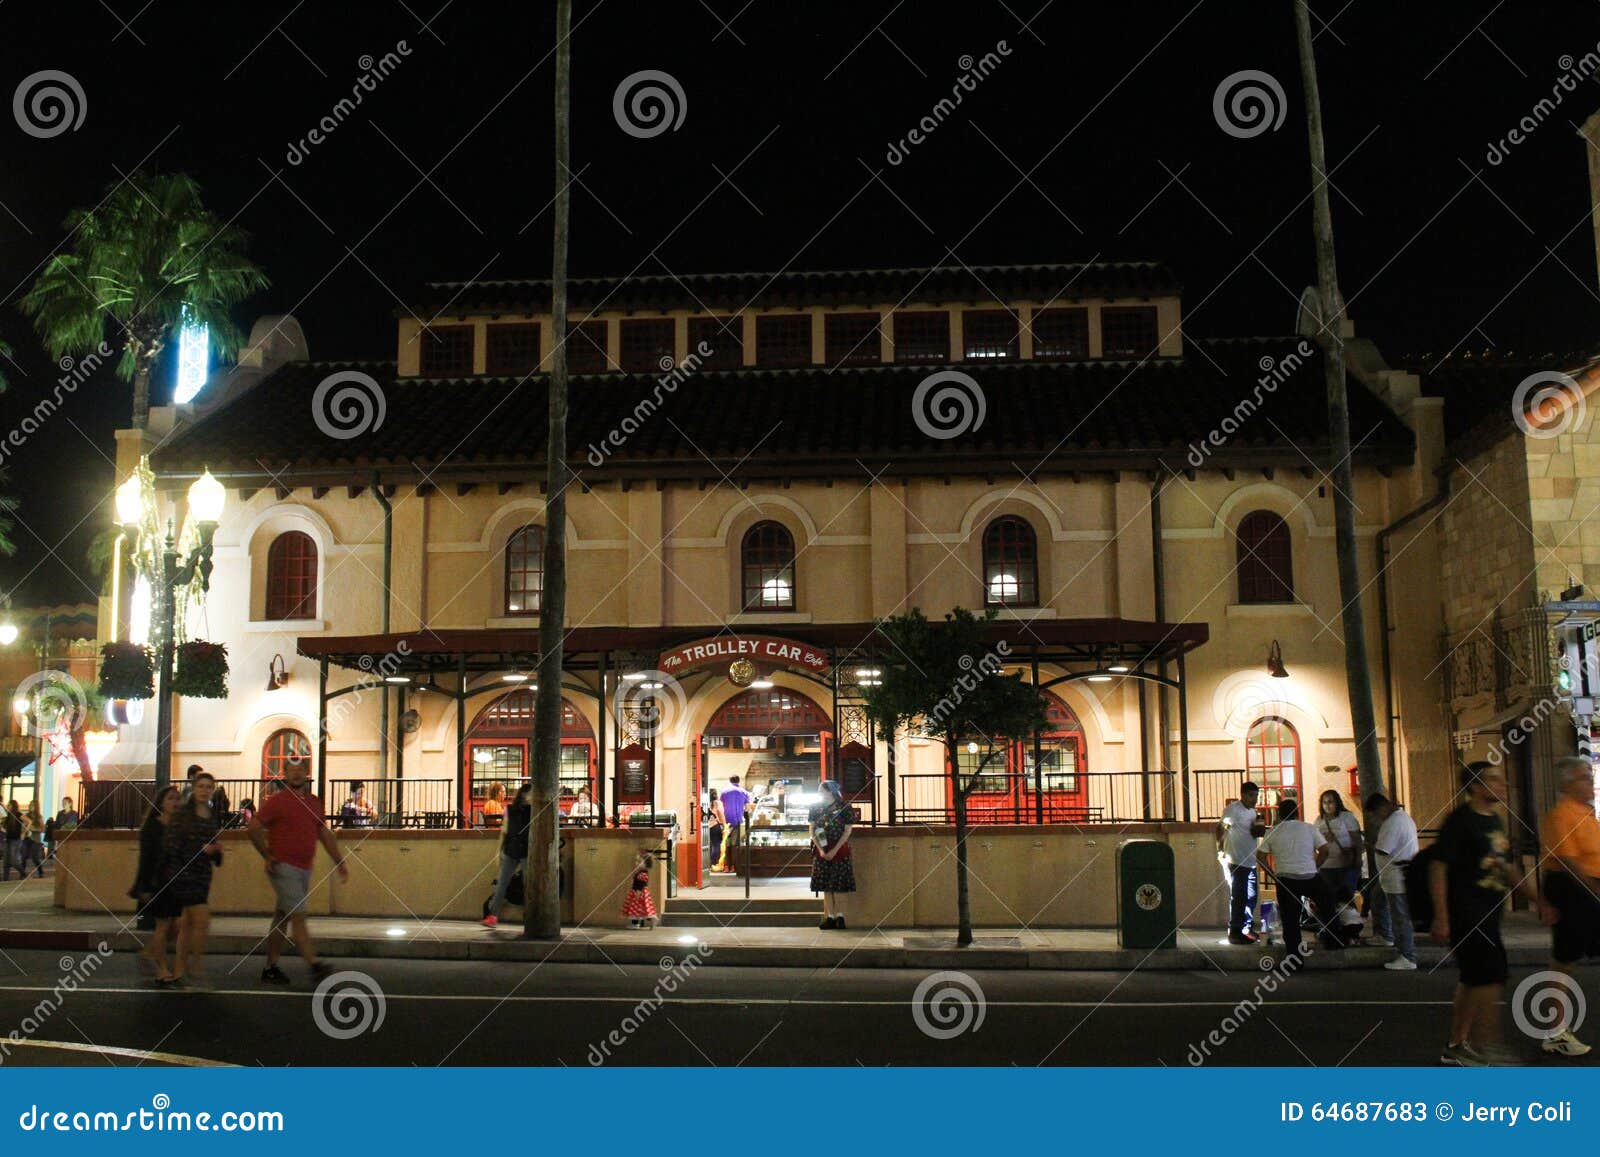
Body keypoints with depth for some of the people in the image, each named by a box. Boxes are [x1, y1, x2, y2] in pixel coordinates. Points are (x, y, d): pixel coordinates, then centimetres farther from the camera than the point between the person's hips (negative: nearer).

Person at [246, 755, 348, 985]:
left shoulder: (314, 802, 12)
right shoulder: (277, 801, -7)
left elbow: (325, 834, 17)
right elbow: (253, 828, -6)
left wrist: (339, 862, 13)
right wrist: (268, 856, -6)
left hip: (304, 869, 7)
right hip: (284, 868, -7)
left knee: (282, 918, 13)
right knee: (298, 917, -11)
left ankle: (270, 968, 19)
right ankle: (315, 966, -15)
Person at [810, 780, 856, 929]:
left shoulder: (845, 808, -5)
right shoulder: (817, 808, 6)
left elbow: (847, 831, -6)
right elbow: (812, 830, 4)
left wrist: (834, 851, -13)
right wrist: (820, 850, -8)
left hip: (839, 850, -3)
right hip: (821, 851, 3)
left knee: (839, 885, -4)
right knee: (825, 886, 3)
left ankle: (839, 916, 1)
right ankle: (830, 917, 7)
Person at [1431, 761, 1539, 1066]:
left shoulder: (1495, 820, 15)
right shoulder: (1460, 820, -13)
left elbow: (1509, 869, 24)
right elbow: (1438, 867, -16)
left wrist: (1538, 900, 19)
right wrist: (1441, 917, -20)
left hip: (1487, 915, 9)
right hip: (1466, 913, -9)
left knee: (1474, 979, 12)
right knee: (1492, 976, -11)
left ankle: (1456, 1048, 20)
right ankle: (1485, 1048, -4)